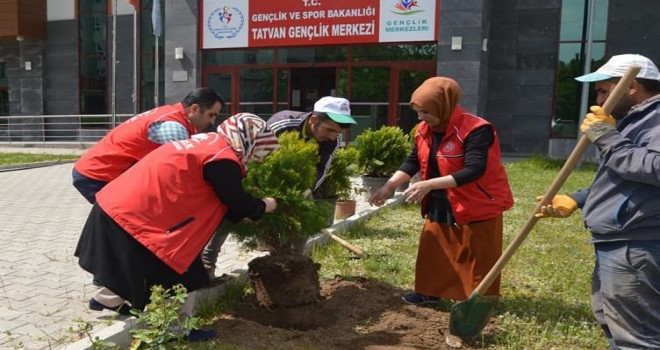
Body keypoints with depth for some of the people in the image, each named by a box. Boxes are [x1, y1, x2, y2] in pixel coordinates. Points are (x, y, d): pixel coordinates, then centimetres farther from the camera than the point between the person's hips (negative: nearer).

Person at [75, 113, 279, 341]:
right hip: (133, 217, -10)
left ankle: (107, 299, 48)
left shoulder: (208, 143, 11)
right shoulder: (223, 161, -17)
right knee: (180, 276, 5)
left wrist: (245, 212, 21)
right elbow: (236, 200, -5)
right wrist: (262, 207, 13)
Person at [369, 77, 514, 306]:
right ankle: (430, 291, 33)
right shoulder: (424, 131, -2)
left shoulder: (476, 130, -26)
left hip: (477, 205, -7)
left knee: (477, 257, 5)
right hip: (440, 205, 7)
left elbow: (474, 170, -34)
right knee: (433, 249, 16)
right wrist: (388, 186, -9)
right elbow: (413, 162, 5)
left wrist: (428, 185, -40)